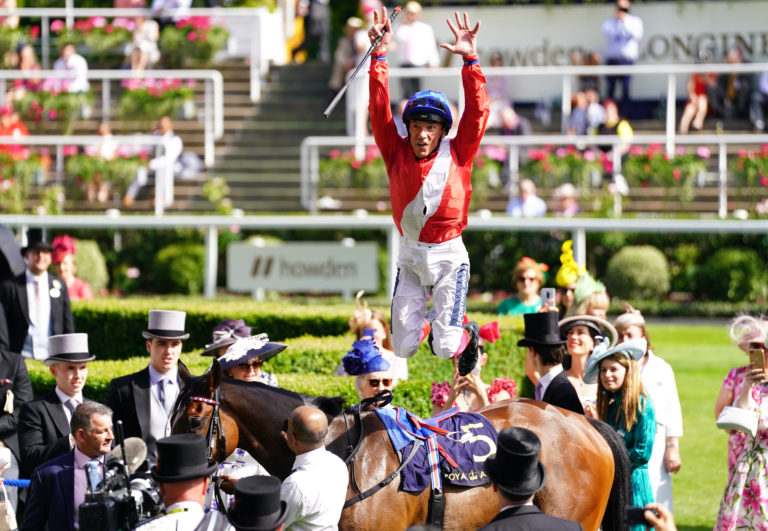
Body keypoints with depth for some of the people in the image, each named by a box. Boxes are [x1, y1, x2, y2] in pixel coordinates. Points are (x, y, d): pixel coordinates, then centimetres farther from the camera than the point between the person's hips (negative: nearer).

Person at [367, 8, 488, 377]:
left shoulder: (457, 154, -5)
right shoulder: (397, 153, -2)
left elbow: (477, 112, -13)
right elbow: (379, 110, -8)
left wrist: (470, 60, -22)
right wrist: (379, 55, -16)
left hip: (449, 255, -2)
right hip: (410, 256, 2)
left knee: (444, 347, -10)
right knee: (402, 348, 2)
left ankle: (467, 336, 27)